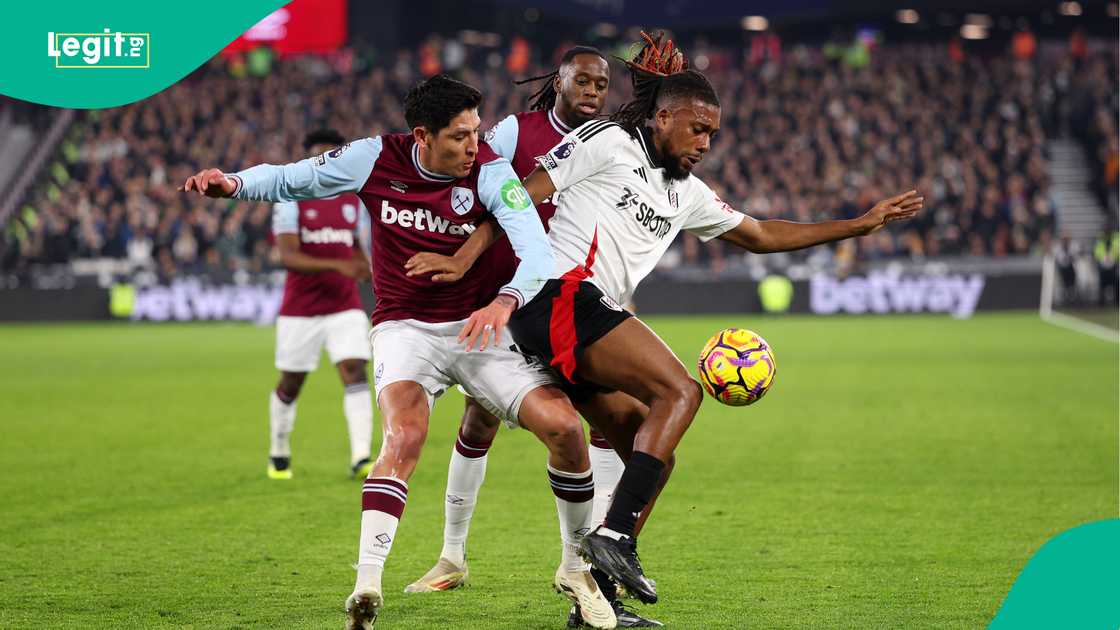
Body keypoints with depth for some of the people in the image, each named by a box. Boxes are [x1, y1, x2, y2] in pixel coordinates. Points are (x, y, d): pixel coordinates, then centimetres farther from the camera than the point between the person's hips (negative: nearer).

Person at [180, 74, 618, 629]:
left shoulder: (489, 171, -13)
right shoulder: (375, 159, -9)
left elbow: (537, 250, -25)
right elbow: (291, 180, 6)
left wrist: (506, 300, -46)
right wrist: (234, 183, -14)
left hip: (478, 328, 1)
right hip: (404, 328, -1)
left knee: (564, 427, -13)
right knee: (404, 437, -30)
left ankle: (576, 570, 9)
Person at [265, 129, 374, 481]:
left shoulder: (354, 199, 8)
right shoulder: (291, 200, -7)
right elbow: (288, 257, -19)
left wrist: (365, 266, 1)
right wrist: (338, 266, -29)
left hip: (345, 307, 3)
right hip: (300, 310, -3)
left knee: (355, 373, -15)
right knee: (290, 385, 8)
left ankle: (361, 458, -22)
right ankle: (278, 454, 30)